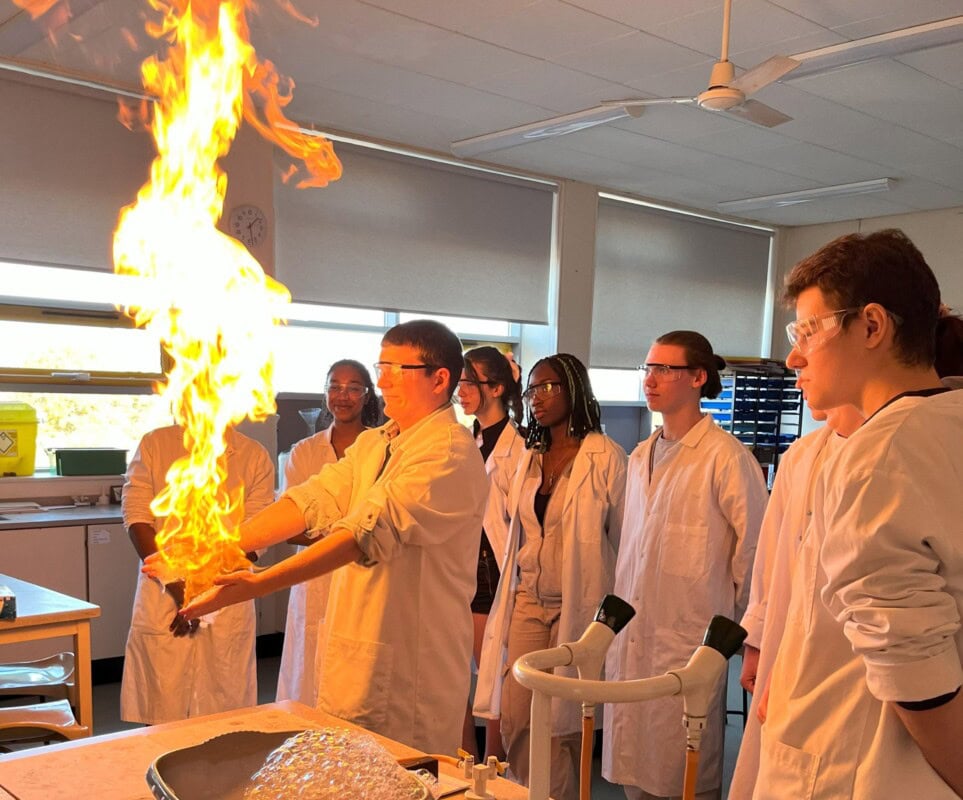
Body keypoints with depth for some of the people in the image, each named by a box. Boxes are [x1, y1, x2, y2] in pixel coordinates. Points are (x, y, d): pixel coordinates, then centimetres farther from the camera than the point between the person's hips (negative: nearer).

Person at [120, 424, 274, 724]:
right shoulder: (154, 445, 4)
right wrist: (179, 589, -12)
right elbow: (136, 521, -3)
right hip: (162, 598, 0)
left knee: (222, 721, 6)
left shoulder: (255, 457, 3)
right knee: (160, 717, 5)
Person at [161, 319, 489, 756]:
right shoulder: (373, 444, 11)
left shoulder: (451, 453, -17)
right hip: (351, 663, 8)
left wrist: (257, 585, -33)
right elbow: (313, 501, 0)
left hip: (410, 678, -8)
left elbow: (368, 533, -27)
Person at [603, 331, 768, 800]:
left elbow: (755, 545, -10)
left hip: (688, 639, -7)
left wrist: (732, 617, -2)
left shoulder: (725, 456, -12)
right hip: (631, 636, 7)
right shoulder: (642, 456, 12)